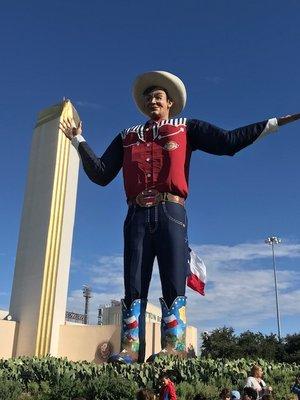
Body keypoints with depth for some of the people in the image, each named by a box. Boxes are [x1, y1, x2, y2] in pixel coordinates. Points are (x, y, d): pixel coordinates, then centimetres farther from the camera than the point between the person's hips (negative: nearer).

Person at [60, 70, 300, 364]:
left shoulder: (186, 128, 18)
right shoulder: (127, 136, 24)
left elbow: (228, 142, 7)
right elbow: (100, 174, 17)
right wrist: (78, 140, 16)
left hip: (170, 214, -2)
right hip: (137, 217, 3)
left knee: (174, 283, -10)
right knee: (133, 285, -4)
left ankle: (174, 349, -12)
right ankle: (130, 349, -6)